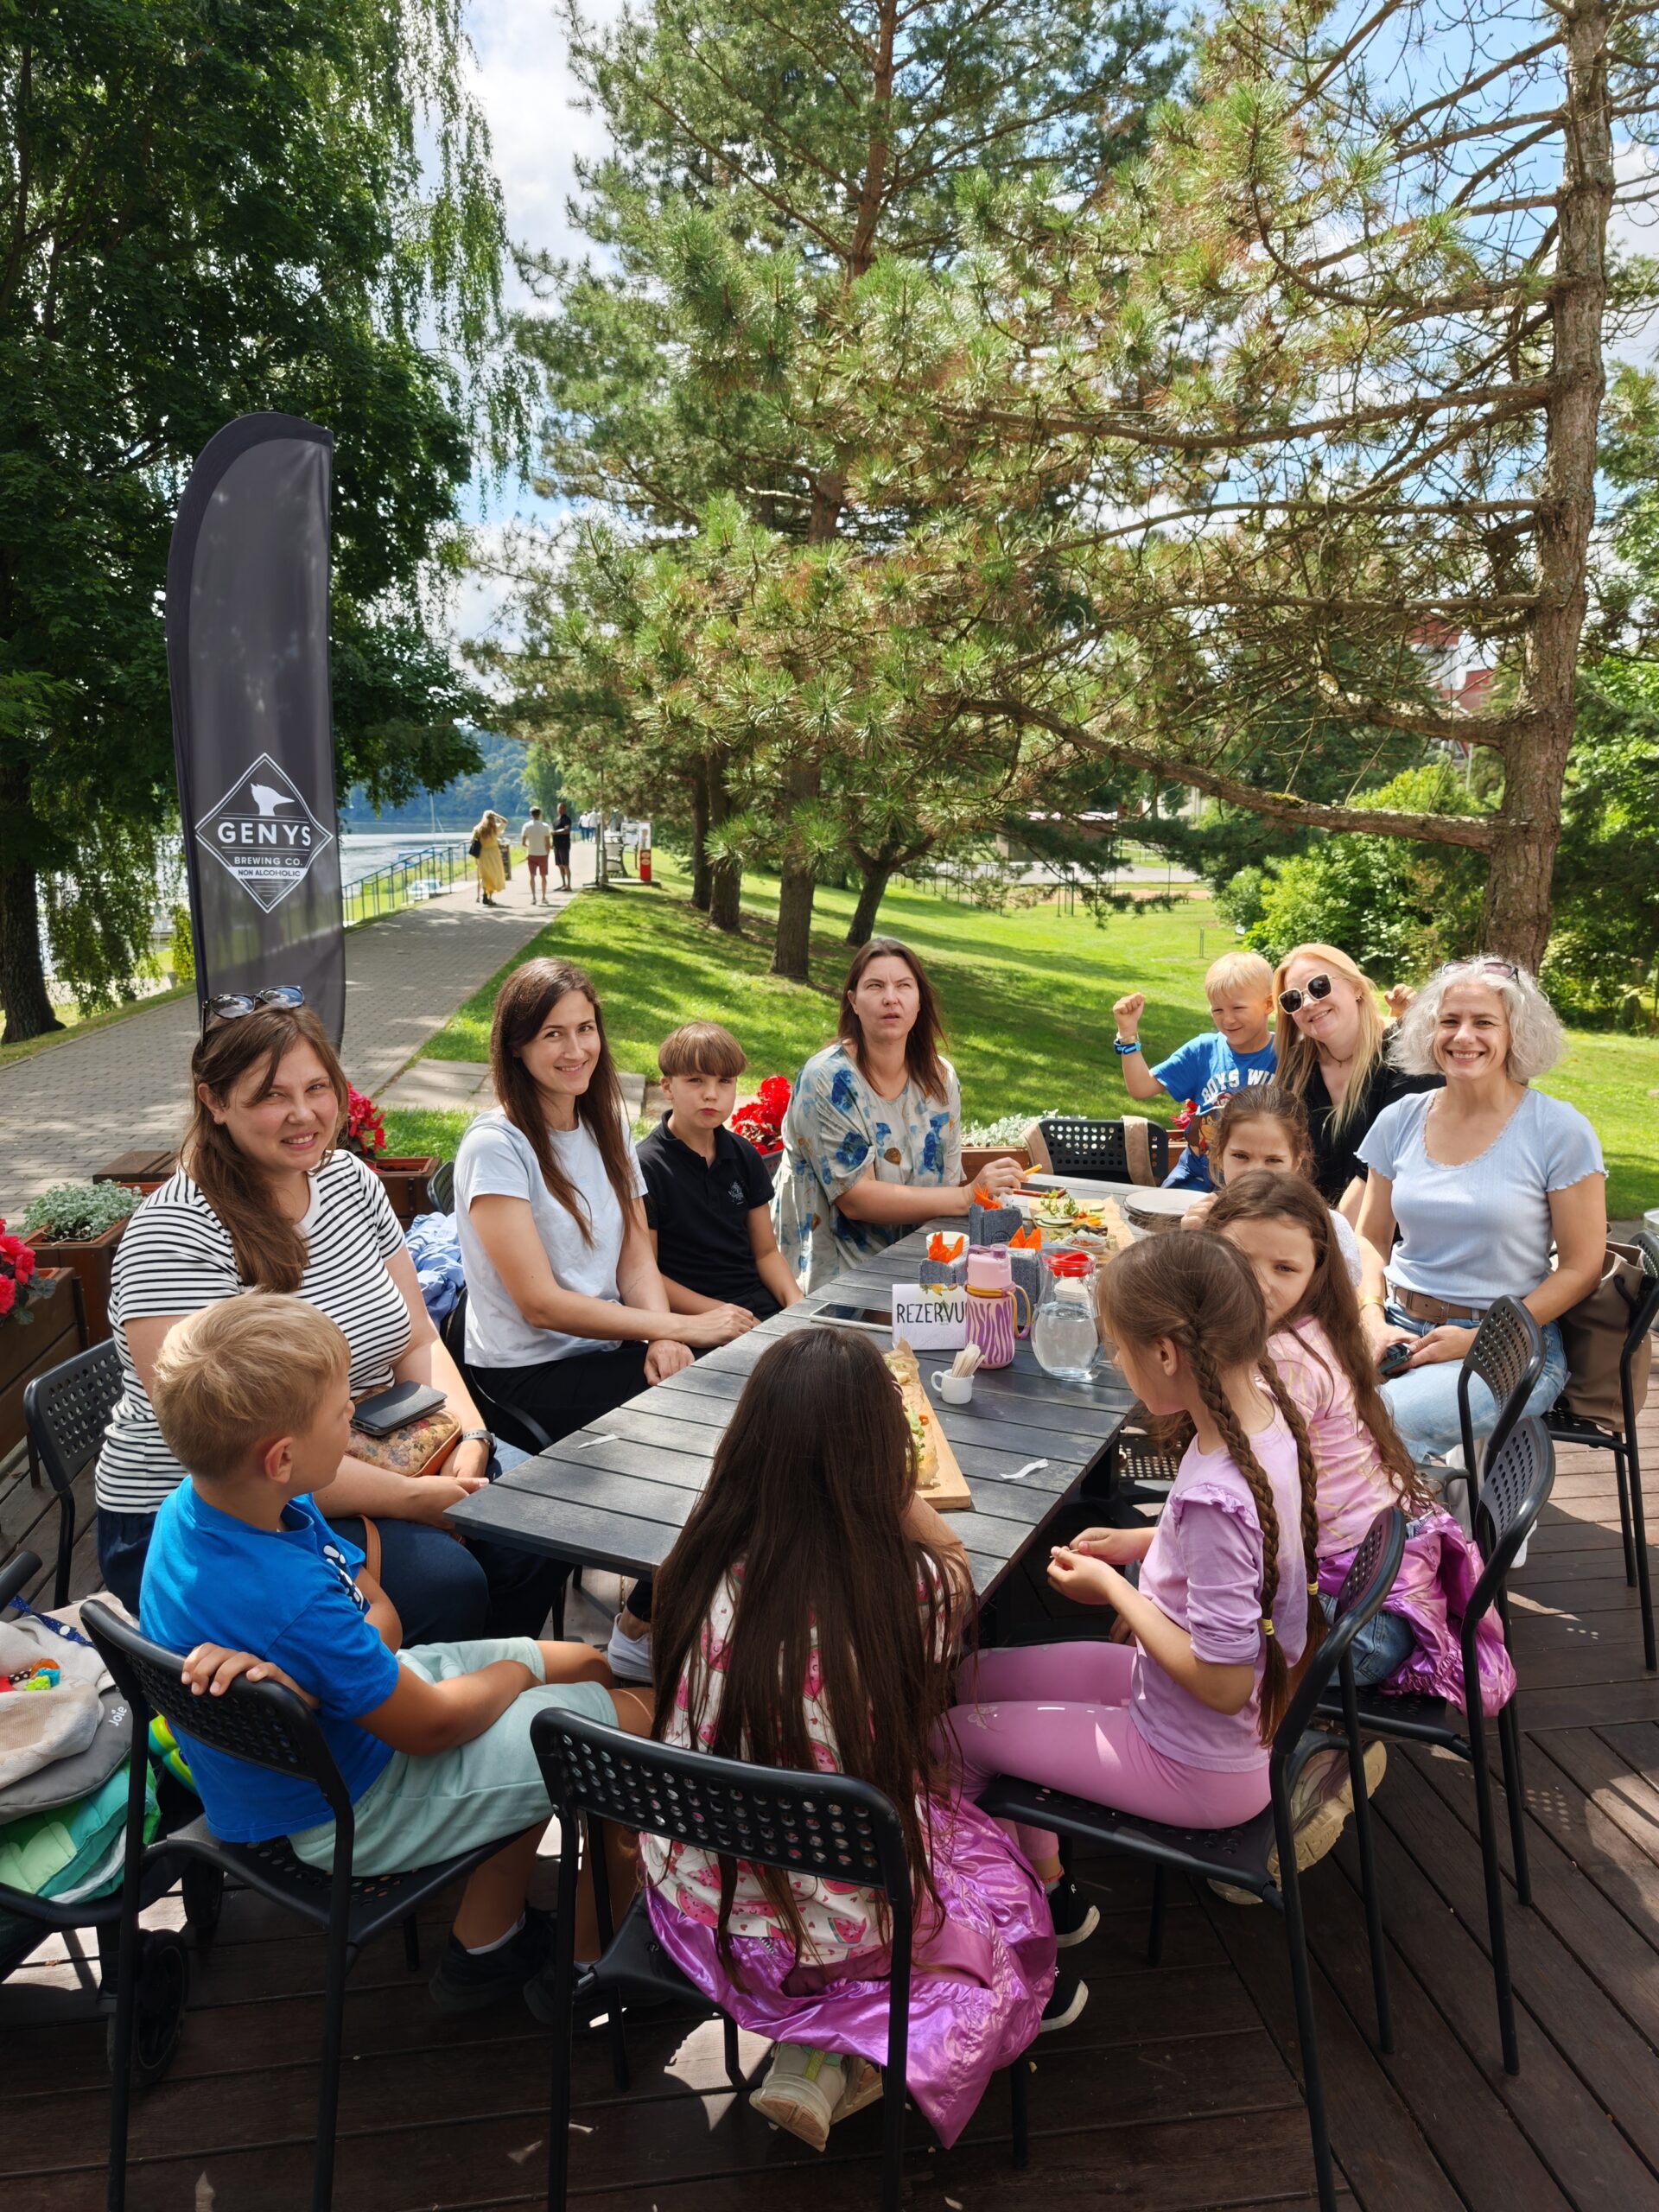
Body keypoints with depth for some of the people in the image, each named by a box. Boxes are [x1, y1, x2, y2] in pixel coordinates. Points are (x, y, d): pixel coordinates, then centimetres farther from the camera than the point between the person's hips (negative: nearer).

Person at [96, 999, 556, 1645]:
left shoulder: (351, 1180, 3)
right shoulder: (172, 1239, -20)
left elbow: (418, 1345, 6)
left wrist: (470, 1440, -13)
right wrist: (414, 1498, -24)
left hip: (364, 1465, 7)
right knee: (444, 1583, -25)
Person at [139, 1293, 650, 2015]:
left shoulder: (197, 1503, -11)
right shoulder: (290, 1600, -39)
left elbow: (381, 1614, -7)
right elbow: (430, 1725, -26)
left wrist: (295, 1678, -28)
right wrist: (517, 1673, -7)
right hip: (338, 1812, -9)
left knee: (584, 1666, 14)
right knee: (628, 1718, -7)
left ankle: (485, 1948, 23)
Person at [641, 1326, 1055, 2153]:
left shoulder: (698, 1568, -19)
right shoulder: (909, 1590, -27)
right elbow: (955, 1560, -1)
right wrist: (891, 1486, -5)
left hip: (696, 1903, 5)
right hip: (841, 1930, -4)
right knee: (1000, 1876, 27)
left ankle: (814, 2056, 13)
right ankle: (841, 2057, 6)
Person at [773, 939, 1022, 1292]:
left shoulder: (940, 1078, 4)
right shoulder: (827, 1080, -13)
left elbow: (948, 1186, 7)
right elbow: (855, 1199, -20)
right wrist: (968, 1197, -25)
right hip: (833, 1274, -6)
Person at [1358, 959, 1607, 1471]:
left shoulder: (1560, 1131, -5)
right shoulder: (1400, 1121, 6)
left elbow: (1581, 1268, -4)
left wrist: (1480, 1339, -13)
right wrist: (1373, 1323, -6)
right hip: (1402, 1327, 4)